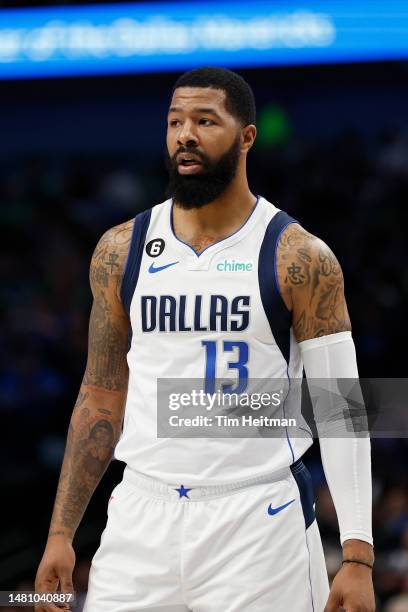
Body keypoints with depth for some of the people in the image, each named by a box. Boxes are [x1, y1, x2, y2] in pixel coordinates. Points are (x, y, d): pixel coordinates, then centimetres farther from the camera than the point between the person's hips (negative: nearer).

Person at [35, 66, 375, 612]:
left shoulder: (300, 260, -4)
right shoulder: (121, 251, 7)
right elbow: (102, 397, 13)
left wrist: (358, 556, -11)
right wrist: (61, 532, 7)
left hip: (259, 523, -3)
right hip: (142, 522, 3)